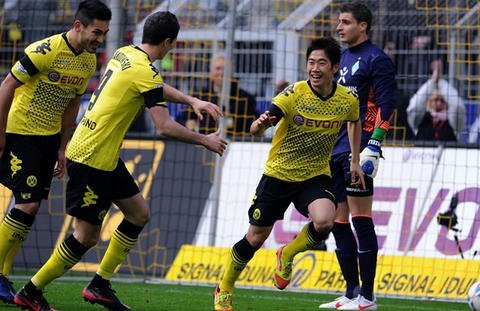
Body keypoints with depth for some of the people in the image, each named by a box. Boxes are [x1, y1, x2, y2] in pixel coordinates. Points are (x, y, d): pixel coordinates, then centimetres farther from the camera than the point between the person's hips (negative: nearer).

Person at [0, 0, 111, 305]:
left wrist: (62, 148, 13)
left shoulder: (89, 61, 2)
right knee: (27, 203, -13)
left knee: (31, 206, 5)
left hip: (49, 138, 7)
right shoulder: (45, 51, -21)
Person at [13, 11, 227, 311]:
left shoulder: (124, 54, 7)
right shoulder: (145, 71, -20)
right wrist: (205, 141, -6)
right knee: (87, 235, -2)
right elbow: (165, 126, -19)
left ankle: (100, 286, 18)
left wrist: (192, 100, 18)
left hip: (107, 157, 10)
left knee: (140, 212, 14)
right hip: (92, 159, -10)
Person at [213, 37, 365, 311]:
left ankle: (287, 255, 4)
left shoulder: (347, 100, -9)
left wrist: (355, 161, 12)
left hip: (316, 176, 2)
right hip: (279, 173, -1)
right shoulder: (295, 94, -19)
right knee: (255, 239, 5)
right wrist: (261, 123, -52)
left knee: (324, 221, -28)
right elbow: (256, 128, -28)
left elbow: (355, 122, 17)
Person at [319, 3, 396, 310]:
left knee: (360, 219, -9)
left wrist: (374, 145, -20)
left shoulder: (376, 59, -6)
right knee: (338, 221, 8)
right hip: (335, 150, 9)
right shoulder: (343, 57, 20)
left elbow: (386, 105, -13)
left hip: (358, 148, -9)